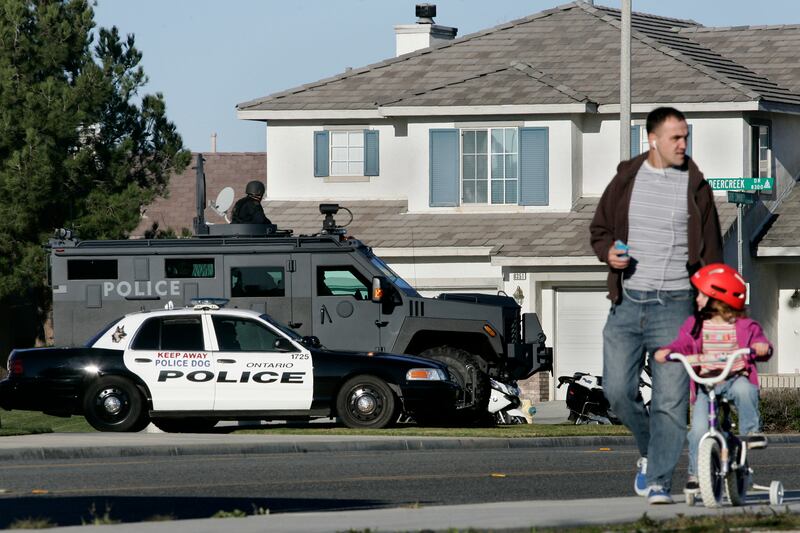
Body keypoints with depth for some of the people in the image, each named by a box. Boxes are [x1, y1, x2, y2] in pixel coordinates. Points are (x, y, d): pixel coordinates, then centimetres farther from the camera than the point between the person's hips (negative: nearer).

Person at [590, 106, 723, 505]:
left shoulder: (695, 187, 3)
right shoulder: (626, 179, 7)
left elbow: (711, 252, 6)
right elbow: (599, 227, 17)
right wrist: (608, 251, -5)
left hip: (673, 304, -2)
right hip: (627, 301, 2)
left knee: (670, 399, -8)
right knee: (617, 390, -1)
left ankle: (658, 481, -3)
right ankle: (649, 451, 24)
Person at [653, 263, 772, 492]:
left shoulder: (744, 327, 4)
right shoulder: (695, 325, 11)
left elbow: (761, 345, 1)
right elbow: (683, 344, 5)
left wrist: (762, 348, -23)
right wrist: (667, 351, -16)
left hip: (736, 377, -2)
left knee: (743, 389, -39)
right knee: (698, 428, -17)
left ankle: (751, 431, -22)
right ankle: (695, 472, -2)